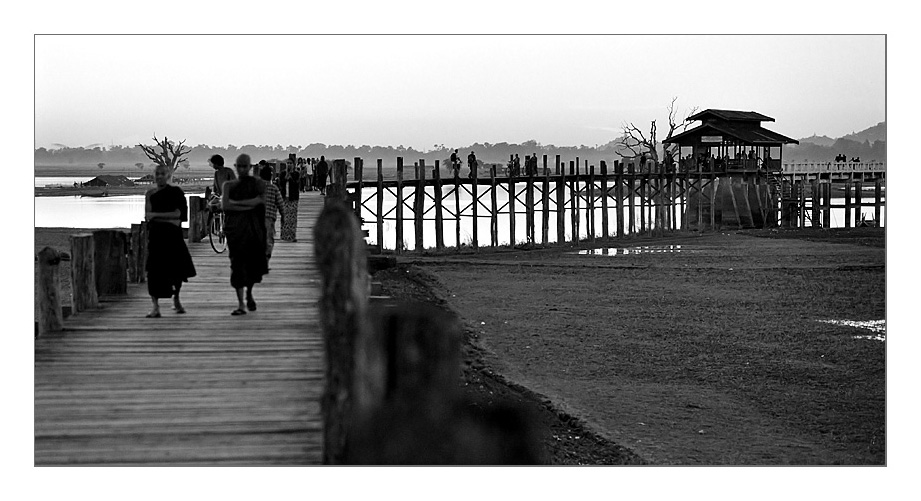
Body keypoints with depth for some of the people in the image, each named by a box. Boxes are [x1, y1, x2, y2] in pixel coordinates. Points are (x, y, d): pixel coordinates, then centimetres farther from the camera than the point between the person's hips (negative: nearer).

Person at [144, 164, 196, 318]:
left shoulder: (176, 192, 2)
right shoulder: (150, 193, 8)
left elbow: (178, 214, -7)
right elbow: (148, 216, 1)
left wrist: (155, 215, -11)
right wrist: (169, 219, -13)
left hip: (173, 235, -1)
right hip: (156, 234, 1)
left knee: (178, 268, 5)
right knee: (154, 270, -8)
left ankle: (176, 299, 32)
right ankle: (155, 307, -8)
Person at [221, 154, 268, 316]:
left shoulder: (259, 184, 9)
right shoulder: (229, 185, 11)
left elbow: (260, 200, -7)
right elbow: (224, 205, -4)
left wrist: (236, 202, -9)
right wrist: (248, 206, -11)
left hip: (254, 228, 0)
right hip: (235, 228, 0)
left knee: (254, 263, 4)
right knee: (237, 264, -9)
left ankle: (249, 293, 34)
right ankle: (240, 304, -8)